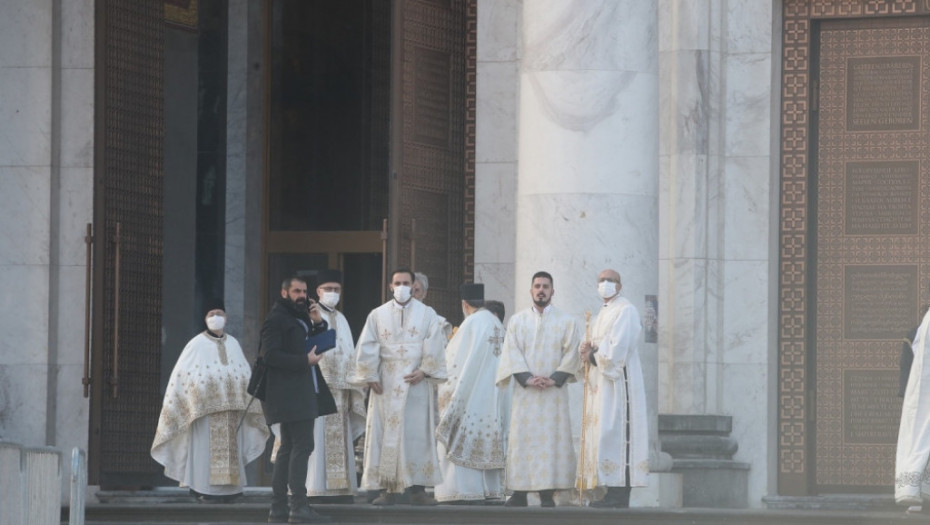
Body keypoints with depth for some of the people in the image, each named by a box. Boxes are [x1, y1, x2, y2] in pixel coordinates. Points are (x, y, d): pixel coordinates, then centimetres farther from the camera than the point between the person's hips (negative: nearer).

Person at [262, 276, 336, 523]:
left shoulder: (299, 317, 20)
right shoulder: (276, 319, -9)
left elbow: (309, 344, 22)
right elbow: (271, 355, -18)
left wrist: (318, 324, 6)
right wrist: (305, 361, -19)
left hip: (302, 392, 10)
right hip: (290, 393, -10)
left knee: (289, 448, 11)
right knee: (302, 446, -14)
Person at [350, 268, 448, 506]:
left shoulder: (427, 314, 7)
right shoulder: (378, 315, 8)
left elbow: (435, 345, -1)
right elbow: (367, 348, 4)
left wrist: (424, 370, -12)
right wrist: (370, 376, -5)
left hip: (416, 383, -1)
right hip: (386, 385, 1)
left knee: (417, 433, -3)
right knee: (385, 433, -3)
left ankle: (418, 489, -3)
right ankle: (387, 489, -1)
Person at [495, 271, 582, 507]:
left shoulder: (567, 322, 7)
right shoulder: (517, 321, 10)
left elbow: (571, 354, 1)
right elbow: (511, 353, 2)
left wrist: (554, 379, -12)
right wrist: (527, 378, -12)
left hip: (554, 391, -1)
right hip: (525, 391, 1)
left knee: (552, 440, -6)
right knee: (522, 440, -2)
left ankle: (548, 493, -6)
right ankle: (519, 492, -1)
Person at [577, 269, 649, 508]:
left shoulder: (625, 311, -9)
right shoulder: (603, 313, 21)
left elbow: (617, 349, -18)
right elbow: (599, 345, 22)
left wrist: (593, 356, -6)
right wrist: (587, 349, 0)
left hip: (618, 380, -10)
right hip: (600, 381, 10)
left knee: (615, 432, -12)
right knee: (603, 434, 5)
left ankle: (620, 495, -14)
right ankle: (613, 493, 4)